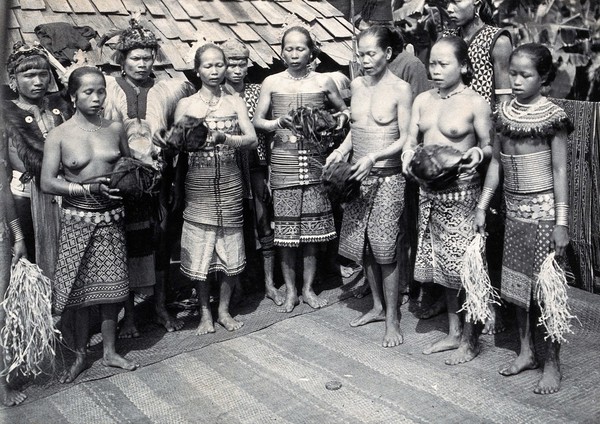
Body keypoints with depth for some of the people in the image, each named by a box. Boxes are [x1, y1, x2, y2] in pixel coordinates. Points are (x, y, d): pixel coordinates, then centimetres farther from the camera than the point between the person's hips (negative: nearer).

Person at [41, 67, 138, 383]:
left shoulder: (115, 129, 3)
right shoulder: (59, 135, -7)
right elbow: (47, 183, -11)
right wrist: (90, 188, -20)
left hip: (111, 217, 3)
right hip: (77, 219, -3)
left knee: (111, 286, 9)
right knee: (80, 289, 4)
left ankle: (110, 351, 25)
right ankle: (79, 356, 22)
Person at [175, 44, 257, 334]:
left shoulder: (235, 103, 7)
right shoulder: (186, 105, 3)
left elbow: (252, 139, -2)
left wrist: (224, 138, -18)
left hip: (230, 182, 2)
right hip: (198, 183, -1)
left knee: (230, 248, 5)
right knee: (199, 250, 1)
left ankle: (224, 309, 21)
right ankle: (205, 313, 18)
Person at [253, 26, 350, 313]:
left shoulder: (323, 82, 6)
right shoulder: (272, 83, 4)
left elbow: (343, 110, 18)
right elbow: (257, 120, 4)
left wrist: (343, 116, -4)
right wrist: (277, 123, -15)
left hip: (314, 160, 1)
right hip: (283, 160, 0)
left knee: (312, 226, 5)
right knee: (285, 228, 2)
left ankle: (308, 288, 21)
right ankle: (290, 291, 17)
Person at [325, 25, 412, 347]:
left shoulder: (400, 88, -8)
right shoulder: (356, 85, 8)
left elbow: (406, 138, -9)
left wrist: (373, 157, -20)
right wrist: (341, 150, 1)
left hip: (387, 178, -6)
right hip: (357, 176, 6)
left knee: (384, 248, -4)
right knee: (361, 246, 11)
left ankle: (392, 319, 10)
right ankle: (378, 305, 28)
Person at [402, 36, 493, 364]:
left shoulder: (476, 103, -7)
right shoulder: (423, 100, 9)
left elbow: (489, 147, -3)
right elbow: (412, 138, 12)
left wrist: (477, 154, -24)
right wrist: (408, 153, -9)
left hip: (461, 192, -6)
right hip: (429, 191, 6)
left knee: (464, 265, -2)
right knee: (443, 263, 14)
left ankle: (469, 340, 15)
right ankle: (454, 332, 29)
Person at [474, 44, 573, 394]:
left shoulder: (552, 115, -9)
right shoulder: (505, 112, 6)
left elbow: (560, 171, -9)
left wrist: (562, 221, -13)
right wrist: (482, 206, 9)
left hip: (544, 209, -5)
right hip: (514, 208, 5)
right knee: (519, 283, 13)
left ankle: (553, 364, 13)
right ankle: (527, 351, 28)